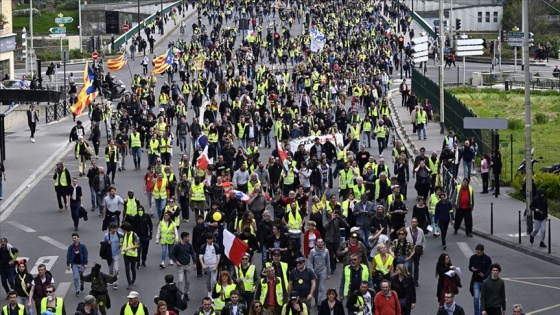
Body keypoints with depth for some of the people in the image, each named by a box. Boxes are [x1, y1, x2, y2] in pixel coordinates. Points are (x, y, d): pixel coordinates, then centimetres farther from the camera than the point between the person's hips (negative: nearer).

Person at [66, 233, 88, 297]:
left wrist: (85, 263, -10)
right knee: (76, 277, -3)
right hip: (74, 264, 1)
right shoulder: (71, 247, -3)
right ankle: (77, 291, 6)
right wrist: (68, 264, -1)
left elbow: (85, 255, -6)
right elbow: (68, 255, 1)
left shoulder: (83, 246, -7)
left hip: (81, 264, -1)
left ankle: (82, 284, 44)